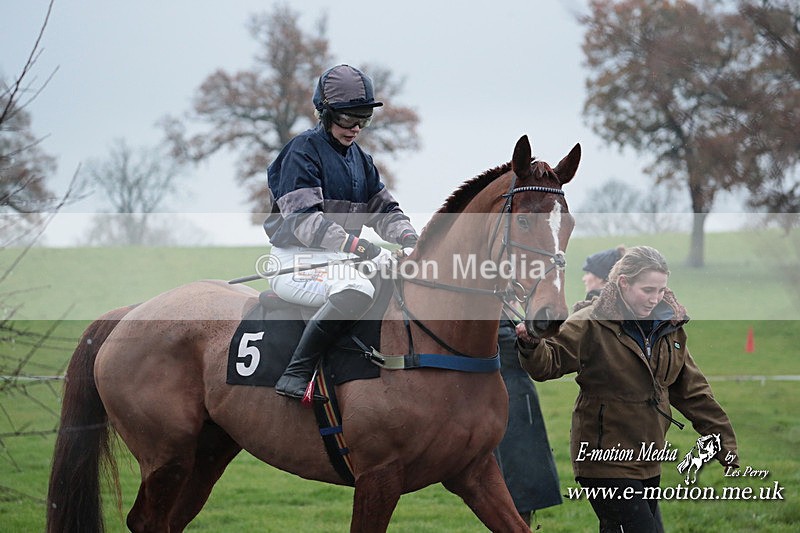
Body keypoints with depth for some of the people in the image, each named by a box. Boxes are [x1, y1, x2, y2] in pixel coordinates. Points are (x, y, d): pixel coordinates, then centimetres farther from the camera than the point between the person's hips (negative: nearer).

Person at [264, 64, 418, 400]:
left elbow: (384, 209, 17)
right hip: (297, 261, -9)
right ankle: (296, 374, -36)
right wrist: (363, 248, -28)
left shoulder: (360, 159, 18)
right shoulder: (303, 151, -9)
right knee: (357, 289, -37)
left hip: (342, 259, 9)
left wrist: (409, 240, -7)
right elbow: (303, 220, -20)